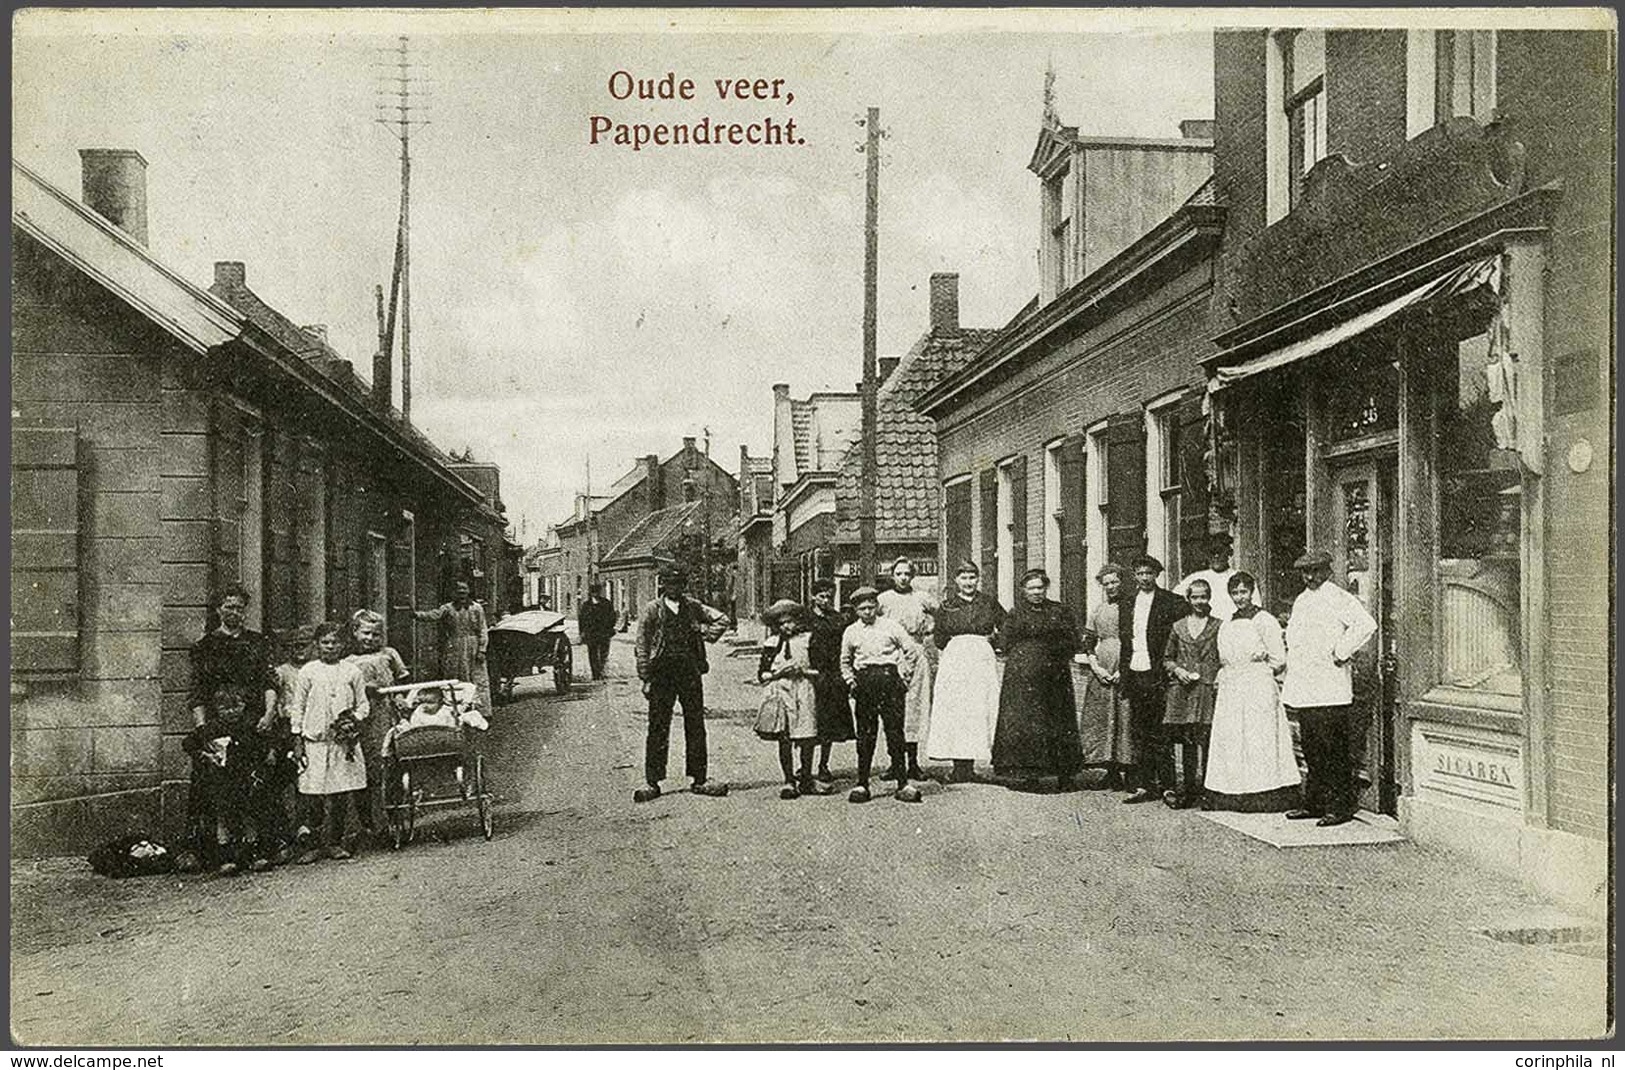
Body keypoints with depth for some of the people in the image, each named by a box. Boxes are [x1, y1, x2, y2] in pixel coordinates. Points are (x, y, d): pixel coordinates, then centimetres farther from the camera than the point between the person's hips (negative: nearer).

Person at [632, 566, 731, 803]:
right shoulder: (652, 610, -1)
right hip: (662, 673, -3)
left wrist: (706, 635, 2)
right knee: (658, 729, -1)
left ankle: (700, 779, 14)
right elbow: (642, 646, -1)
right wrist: (645, 678, -6)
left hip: (690, 670, 3)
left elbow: (722, 619, 16)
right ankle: (652, 782, 6)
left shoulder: (693, 607, 8)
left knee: (696, 727, 6)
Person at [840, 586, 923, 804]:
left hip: (889, 677, -2)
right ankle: (862, 784, 7)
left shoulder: (890, 626, 4)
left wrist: (905, 677, 3)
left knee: (895, 732, -4)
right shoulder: (851, 632, 11)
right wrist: (851, 681, 12)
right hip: (864, 683, 2)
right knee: (865, 734, 2)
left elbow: (913, 651, 7)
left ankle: (903, 784, 0)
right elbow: (845, 661, 24)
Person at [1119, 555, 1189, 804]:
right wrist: (1124, 676, 12)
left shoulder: (1170, 602, -4)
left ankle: (1167, 785, 6)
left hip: (1158, 675, -5)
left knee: (1159, 733, -2)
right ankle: (1144, 785, 13)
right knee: (1139, 732, 7)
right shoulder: (1128, 605, 14)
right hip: (1134, 675, 5)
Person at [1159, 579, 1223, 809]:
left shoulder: (1218, 627, 5)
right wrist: (1176, 669, -1)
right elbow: (1167, 659, 18)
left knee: (1207, 741, -7)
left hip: (1208, 688, -3)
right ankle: (1186, 787, 11)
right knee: (1185, 741, 4)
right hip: (1182, 691, 3)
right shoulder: (1178, 627, 14)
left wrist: (1219, 678, -10)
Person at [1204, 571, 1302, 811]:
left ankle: (1263, 796, -1)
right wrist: (1219, 679, 7)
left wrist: (1255, 670, 3)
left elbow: (1279, 661, -5)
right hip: (1230, 692, 6)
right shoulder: (1226, 626, 15)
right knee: (1229, 742, 3)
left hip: (1259, 691, -6)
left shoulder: (1264, 621, -4)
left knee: (1259, 741, -5)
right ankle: (1233, 797, 7)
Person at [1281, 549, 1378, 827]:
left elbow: (1367, 625, -21)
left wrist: (1341, 653, -17)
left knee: (1335, 752, -3)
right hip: (1304, 692, 8)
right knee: (1312, 752, 13)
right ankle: (1314, 804, 20)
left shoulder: (1340, 599, -7)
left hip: (1331, 692, -8)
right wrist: (1289, 691, 19)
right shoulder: (1300, 602, 18)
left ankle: (1340, 807, 2)